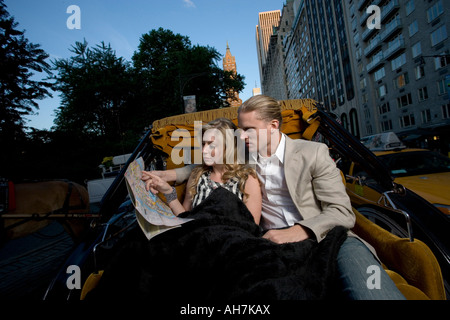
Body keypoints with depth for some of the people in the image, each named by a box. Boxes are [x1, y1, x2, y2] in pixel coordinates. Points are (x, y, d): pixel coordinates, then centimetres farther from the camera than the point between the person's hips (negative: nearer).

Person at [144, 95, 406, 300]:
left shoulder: (313, 152, 0)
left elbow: (343, 213, -5)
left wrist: (298, 231, -22)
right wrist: (172, 174, 12)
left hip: (322, 237, -1)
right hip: (274, 242, 2)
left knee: (350, 250, -35)